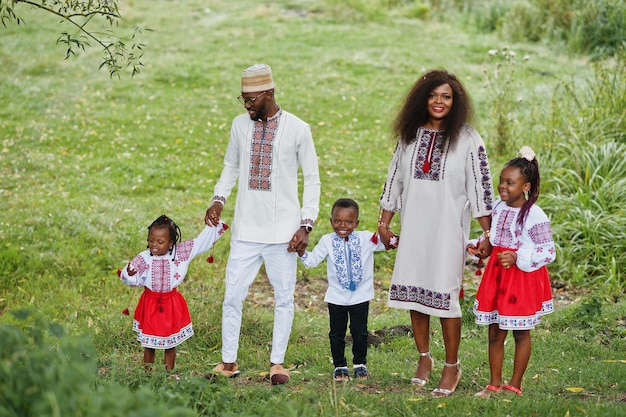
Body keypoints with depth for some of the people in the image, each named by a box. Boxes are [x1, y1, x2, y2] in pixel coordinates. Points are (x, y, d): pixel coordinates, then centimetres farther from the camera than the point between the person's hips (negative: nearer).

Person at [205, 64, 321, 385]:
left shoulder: (297, 129, -5)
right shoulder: (240, 124, 4)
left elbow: (312, 180, 0)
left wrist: (306, 225, -7)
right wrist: (218, 199, -1)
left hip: (282, 231, -3)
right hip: (246, 230, 3)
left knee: (284, 298, 4)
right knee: (232, 296, 2)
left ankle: (277, 363, 16)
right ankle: (228, 362, 13)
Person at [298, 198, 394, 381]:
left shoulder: (366, 239, -5)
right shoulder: (327, 241, -3)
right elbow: (312, 260, -1)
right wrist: (301, 251, -20)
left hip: (360, 296, -1)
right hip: (336, 297, 1)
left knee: (360, 332, 6)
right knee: (336, 334, 8)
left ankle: (360, 364, 23)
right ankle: (339, 365, 21)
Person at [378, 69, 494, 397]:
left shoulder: (467, 139, -4)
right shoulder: (409, 136, 8)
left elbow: (480, 188, -4)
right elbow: (394, 180, 15)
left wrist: (488, 234, -7)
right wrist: (384, 222, 13)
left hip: (448, 227, -4)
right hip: (413, 226, 4)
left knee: (445, 293, -5)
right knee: (413, 291, 7)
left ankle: (452, 366, 8)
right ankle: (424, 358, 23)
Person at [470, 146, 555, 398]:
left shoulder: (534, 216, -15)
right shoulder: (498, 208, 6)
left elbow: (549, 252, -15)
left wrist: (517, 257, -23)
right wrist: (477, 247, 3)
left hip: (523, 278, -6)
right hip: (497, 275, 6)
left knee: (521, 333, 7)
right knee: (495, 333, 8)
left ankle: (515, 384, 17)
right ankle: (494, 384, 17)